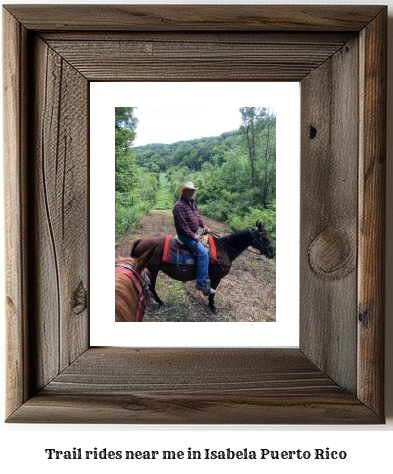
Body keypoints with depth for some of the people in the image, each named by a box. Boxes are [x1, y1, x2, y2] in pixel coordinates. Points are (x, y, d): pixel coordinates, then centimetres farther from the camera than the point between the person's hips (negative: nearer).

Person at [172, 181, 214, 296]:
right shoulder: (179, 205, -18)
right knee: (203, 253, -22)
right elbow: (182, 225, -22)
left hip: (195, 232, 10)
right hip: (186, 235, -10)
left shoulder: (192, 202, 13)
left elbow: (197, 216, 20)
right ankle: (201, 284, -20)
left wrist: (203, 226, 2)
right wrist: (193, 236, -20)